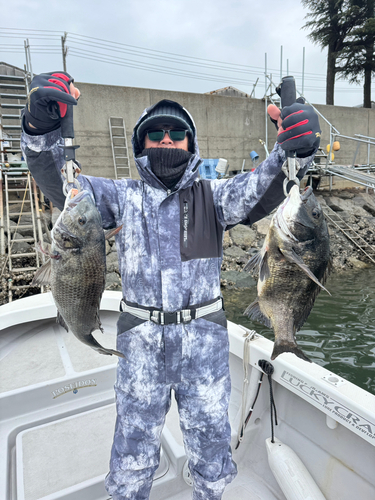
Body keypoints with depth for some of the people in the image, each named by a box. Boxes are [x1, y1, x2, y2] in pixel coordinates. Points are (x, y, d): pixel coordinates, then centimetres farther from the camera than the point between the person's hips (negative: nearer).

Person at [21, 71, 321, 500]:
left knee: (210, 437, 18)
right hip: (141, 339, 0)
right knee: (134, 446, 14)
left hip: (204, 336, 1)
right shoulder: (124, 196, 3)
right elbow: (61, 183, -8)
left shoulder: (211, 196, 2)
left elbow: (261, 189, -14)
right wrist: (41, 129, -27)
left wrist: (294, 152, -35)